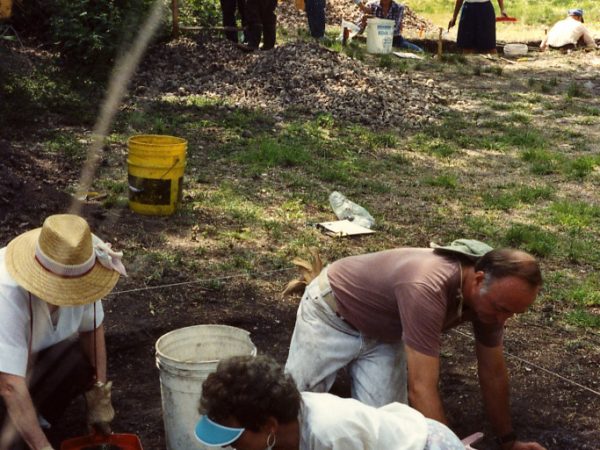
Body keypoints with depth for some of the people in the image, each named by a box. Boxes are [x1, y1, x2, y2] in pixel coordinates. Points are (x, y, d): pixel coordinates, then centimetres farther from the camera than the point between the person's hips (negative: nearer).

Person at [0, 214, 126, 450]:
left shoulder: (75, 272, -22)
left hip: (36, 352, 6)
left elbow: (92, 327, -4)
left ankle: (37, 416, 2)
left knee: (82, 364, -22)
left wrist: (99, 394, -5)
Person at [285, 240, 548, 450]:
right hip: (332, 311, -6)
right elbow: (422, 389, -45)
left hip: (383, 334, 6)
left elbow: (494, 374, -4)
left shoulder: (489, 296, -19)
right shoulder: (428, 287, -44)